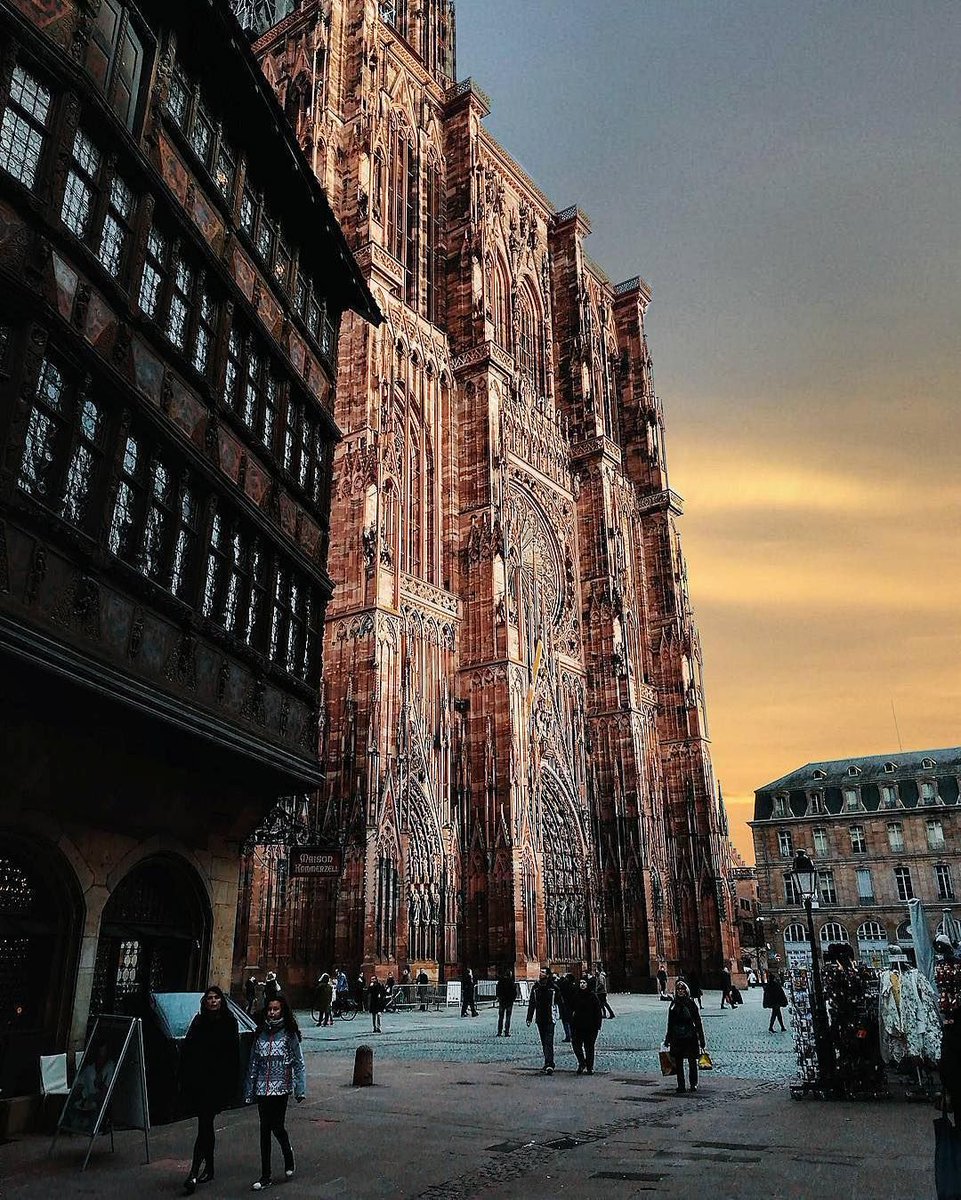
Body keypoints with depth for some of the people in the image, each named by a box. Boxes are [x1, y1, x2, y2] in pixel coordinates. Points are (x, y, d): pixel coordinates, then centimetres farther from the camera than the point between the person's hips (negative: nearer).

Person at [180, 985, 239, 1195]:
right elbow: (186, 1050, 5)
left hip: (218, 1083, -4)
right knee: (206, 1124, 15)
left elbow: (234, 1056, -3)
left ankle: (194, 1174, -7)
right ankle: (209, 1167, 28)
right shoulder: (198, 1021, 4)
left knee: (204, 1124, -8)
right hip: (197, 1081, 4)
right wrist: (185, 1080, 0)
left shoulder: (229, 1023, -4)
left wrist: (232, 1084, -6)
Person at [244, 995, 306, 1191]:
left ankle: (289, 1160, 25)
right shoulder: (261, 1034, 5)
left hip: (281, 1088, -3)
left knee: (277, 1127, -5)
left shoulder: (289, 1034, -5)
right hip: (263, 1088, 3)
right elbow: (253, 1064, 8)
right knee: (265, 1130, 5)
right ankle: (265, 1176, 14)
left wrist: (300, 1090, -7)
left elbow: (298, 1063, -3)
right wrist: (249, 1092, 8)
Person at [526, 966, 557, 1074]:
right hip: (539, 1019, 5)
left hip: (550, 1019, -5)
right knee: (544, 1042, 13)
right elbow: (532, 1004, 11)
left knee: (549, 1042, -13)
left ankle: (549, 1065, -18)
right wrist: (529, 1018, 9)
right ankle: (549, 1064, 25)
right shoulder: (535, 987, 6)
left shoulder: (553, 987, -7)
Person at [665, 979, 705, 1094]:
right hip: (677, 1038, 3)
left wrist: (701, 1040, -1)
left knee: (692, 1061, 0)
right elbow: (670, 1023, 12)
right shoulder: (673, 1005, 7)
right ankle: (681, 1085, 14)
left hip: (691, 1038, -2)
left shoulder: (691, 1004, -1)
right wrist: (668, 1039, 12)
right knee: (678, 1063, 5)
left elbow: (698, 1023, 2)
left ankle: (693, 1084, 15)